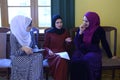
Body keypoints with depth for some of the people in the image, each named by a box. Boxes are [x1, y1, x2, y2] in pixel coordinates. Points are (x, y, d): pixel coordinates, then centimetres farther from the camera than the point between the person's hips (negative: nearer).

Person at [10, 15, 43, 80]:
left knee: (39, 56, -24)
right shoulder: (14, 36, -17)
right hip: (17, 58, -6)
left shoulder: (29, 33, 1)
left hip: (28, 55, 6)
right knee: (32, 62, -32)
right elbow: (15, 53, -17)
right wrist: (23, 48, -34)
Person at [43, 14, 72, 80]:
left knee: (63, 60, -34)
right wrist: (49, 50, -14)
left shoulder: (65, 32, 12)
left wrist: (67, 42, -3)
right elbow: (45, 46, 6)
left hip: (62, 53, 2)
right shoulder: (49, 33, 3)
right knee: (60, 60, -35)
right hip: (52, 54, -2)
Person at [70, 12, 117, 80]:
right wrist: (80, 32, -14)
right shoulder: (81, 28, 4)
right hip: (81, 51, 2)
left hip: (93, 52, -2)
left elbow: (104, 43, 5)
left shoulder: (99, 30, -3)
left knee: (88, 60, -35)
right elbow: (76, 43, -2)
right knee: (75, 60, -30)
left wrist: (110, 56, 9)